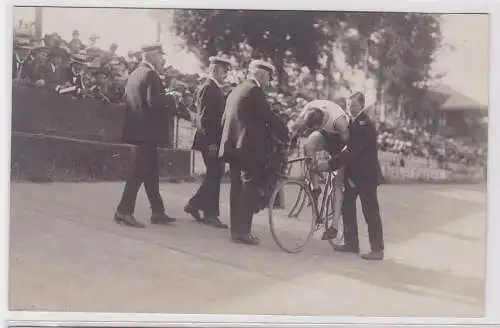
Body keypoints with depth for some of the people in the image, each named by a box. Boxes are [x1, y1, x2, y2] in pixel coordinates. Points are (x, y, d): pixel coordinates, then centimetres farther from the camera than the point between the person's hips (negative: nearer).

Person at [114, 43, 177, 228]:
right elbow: (154, 102, -23)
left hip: (138, 128, 9)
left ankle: (158, 212, 19)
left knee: (151, 171, 13)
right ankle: (124, 211, -3)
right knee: (139, 172, -5)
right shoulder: (151, 75, -13)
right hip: (148, 130, -9)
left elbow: (129, 99, 15)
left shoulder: (135, 73, 13)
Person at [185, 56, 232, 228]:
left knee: (214, 175, 13)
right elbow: (205, 116, -20)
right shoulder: (208, 88, -14)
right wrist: (211, 142, -22)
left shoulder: (215, 88, 17)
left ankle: (194, 204, 20)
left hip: (214, 140, 10)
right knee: (214, 175, -4)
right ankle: (210, 214, 3)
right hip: (210, 140, -10)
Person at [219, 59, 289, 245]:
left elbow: (224, 119, 21)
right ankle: (243, 232, -6)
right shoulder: (254, 90, -10)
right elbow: (269, 118, -13)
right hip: (248, 147, -9)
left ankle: (236, 230, 15)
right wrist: (286, 135, -2)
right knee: (250, 188, -5)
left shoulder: (235, 91, 18)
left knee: (238, 189, 12)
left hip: (232, 145, 9)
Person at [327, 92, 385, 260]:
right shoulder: (352, 123, 12)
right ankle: (351, 243, 23)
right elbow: (344, 144, 13)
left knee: (371, 212, -3)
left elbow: (352, 151, -24)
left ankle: (377, 249, 3)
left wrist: (330, 164, -25)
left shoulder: (366, 125, -17)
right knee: (347, 208, 12)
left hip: (366, 175, -9)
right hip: (352, 174, 9)